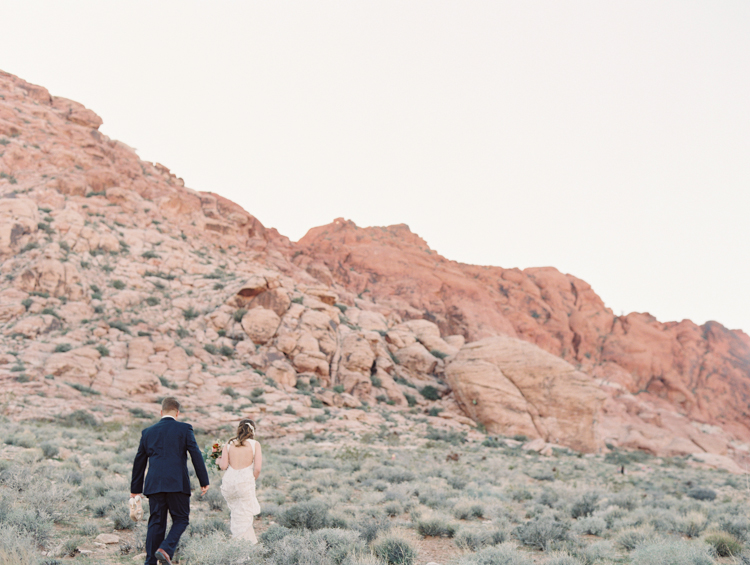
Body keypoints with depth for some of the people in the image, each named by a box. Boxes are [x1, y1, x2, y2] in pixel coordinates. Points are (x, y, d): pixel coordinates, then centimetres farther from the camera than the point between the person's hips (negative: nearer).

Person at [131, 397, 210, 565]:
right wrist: (204, 481, 3)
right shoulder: (184, 429, 1)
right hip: (177, 484, -3)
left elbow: (139, 461, 16)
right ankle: (166, 549, -14)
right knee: (181, 519, 7)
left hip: (154, 485, 4)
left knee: (156, 522, 9)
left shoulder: (148, 432, 12)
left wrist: (135, 488, 23)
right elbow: (196, 455, -2)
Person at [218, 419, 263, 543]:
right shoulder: (255, 444, 1)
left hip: (228, 482, 3)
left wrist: (219, 460, 22)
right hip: (245, 481, -3)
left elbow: (223, 466, 1)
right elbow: (257, 469, -5)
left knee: (235, 512, 20)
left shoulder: (229, 444, 8)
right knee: (245, 518, 5)